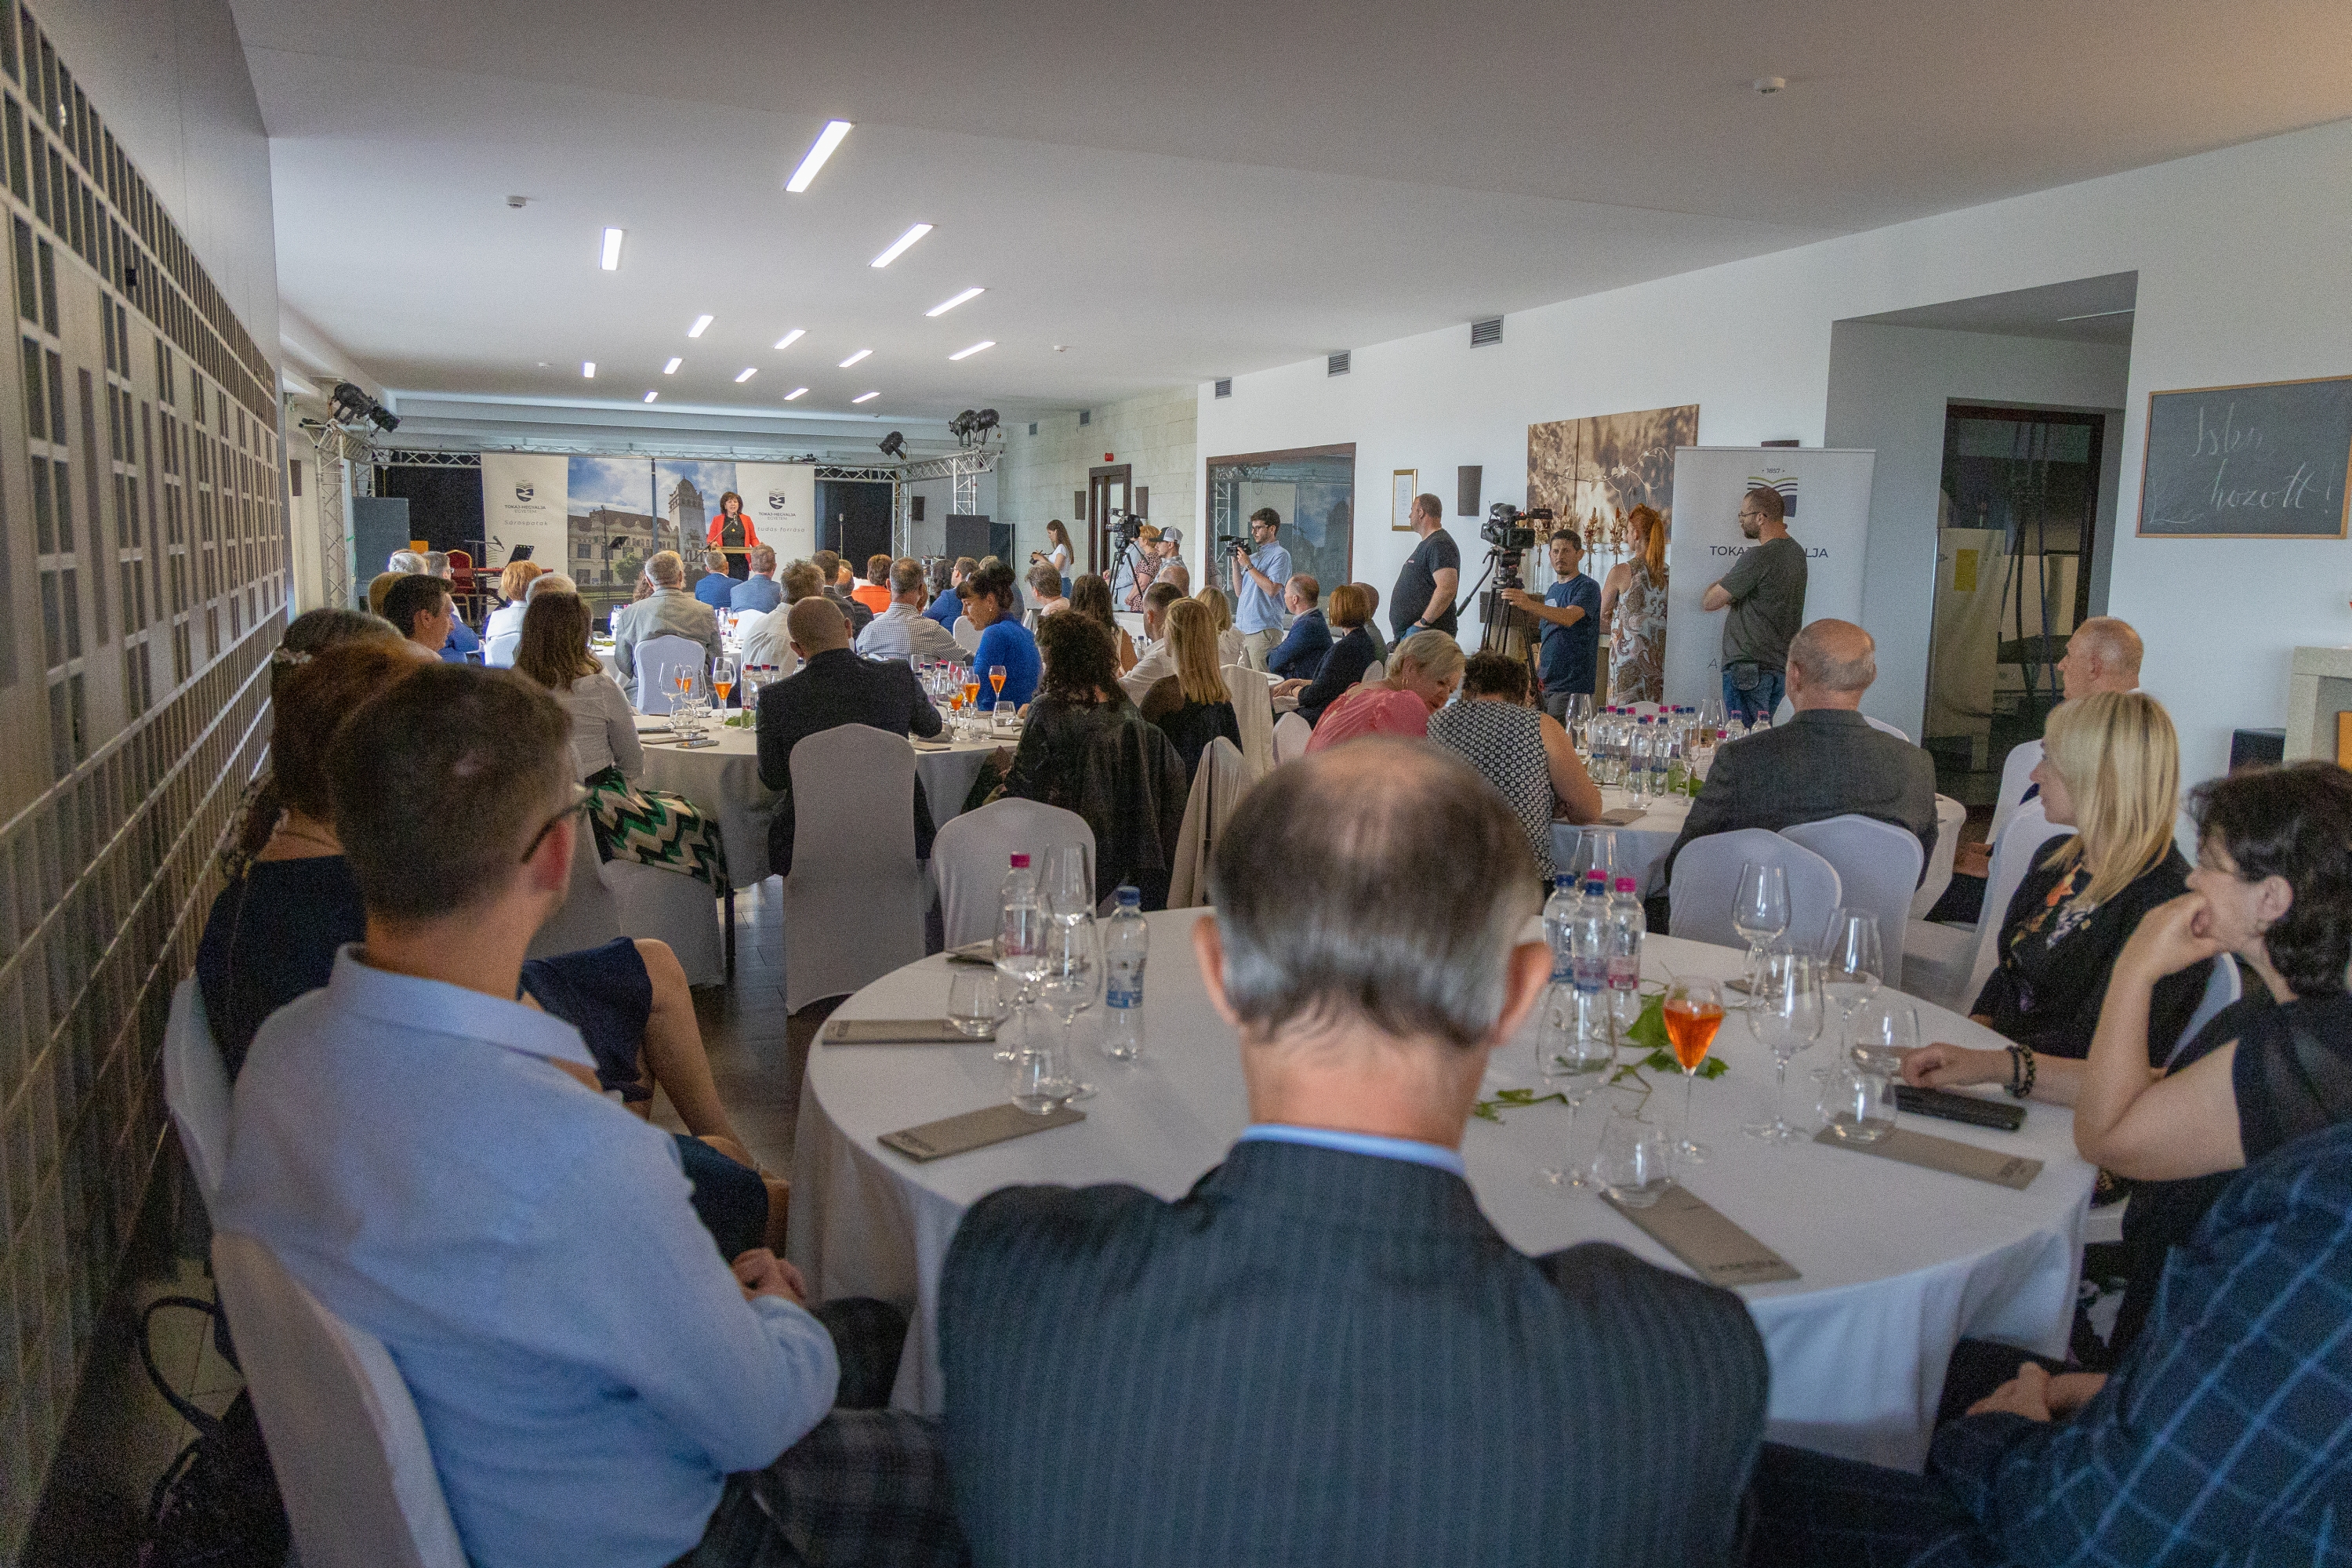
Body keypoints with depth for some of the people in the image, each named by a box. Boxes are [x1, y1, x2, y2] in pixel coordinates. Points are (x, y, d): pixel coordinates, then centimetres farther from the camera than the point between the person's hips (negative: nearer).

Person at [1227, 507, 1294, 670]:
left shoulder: (1280, 555, -3)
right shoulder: (1252, 556, 21)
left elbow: (1272, 589, -16)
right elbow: (1239, 592, 17)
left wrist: (1248, 566, -11)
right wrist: (1235, 563, 8)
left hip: (1264, 629, -8)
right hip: (1242, 628, 8)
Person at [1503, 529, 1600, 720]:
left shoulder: (1588, 587, -8)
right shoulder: (1552, 589, 18)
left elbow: (1569, 618, -28)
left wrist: (1529, 605, -41)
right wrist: (1535, 673, 12)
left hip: (1571, 687, -7)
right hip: (1545, 683, 7)